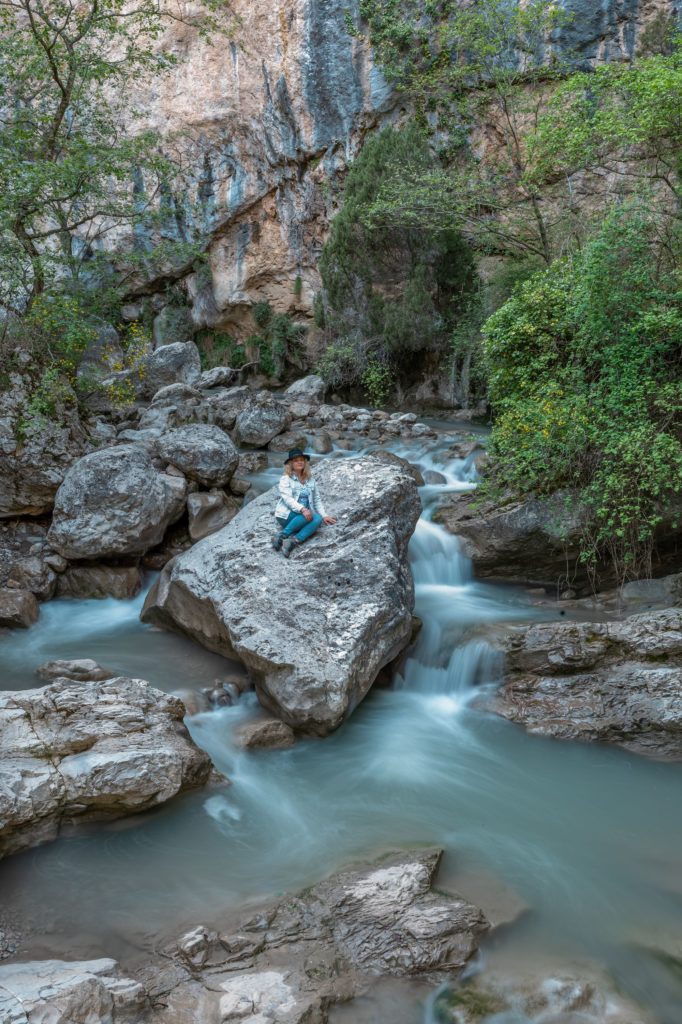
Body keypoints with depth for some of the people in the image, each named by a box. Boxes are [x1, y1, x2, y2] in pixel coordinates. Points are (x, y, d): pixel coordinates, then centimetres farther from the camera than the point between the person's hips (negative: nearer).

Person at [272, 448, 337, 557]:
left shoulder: (310, 480, 14)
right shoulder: (286, 479, -2)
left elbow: (317, 500, 16)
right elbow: (287, 498, -16)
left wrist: (324, 515, 2)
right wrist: (302, 509, -30)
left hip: (304, 514, 5)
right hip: (286, 515, -5)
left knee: (317, 519, -28)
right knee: (307, 516, -34)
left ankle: (292, 541, -42)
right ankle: (281, 535, -23)